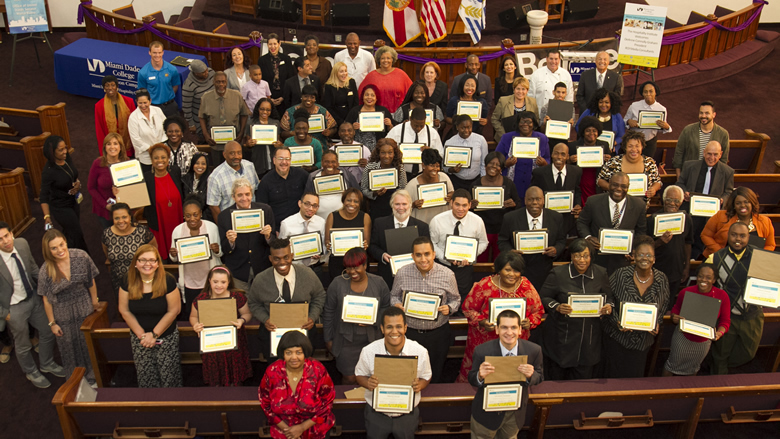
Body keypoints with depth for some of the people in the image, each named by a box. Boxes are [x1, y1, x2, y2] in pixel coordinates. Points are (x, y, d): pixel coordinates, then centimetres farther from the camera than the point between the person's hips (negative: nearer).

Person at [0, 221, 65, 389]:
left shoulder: (22, 243, -14)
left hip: (34, 298, 5)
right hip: (14, 308, -5)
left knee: (48, 332, 22)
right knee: (23, 346, 17)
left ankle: (47, 364, 49)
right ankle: (31, 372, 46)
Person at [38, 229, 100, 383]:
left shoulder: (81, 257, -19)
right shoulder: (45, 271, -20)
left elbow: (91, 282, -5)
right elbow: (46, 299, -9)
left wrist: (95, 302, 4)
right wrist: (52, 323, -2)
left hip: (84, 308, 1)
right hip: (62, 314, -1)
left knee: (88, 341, 15)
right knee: (68, 345, 17)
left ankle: (91, 374, 40)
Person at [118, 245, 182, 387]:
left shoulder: (167, 281, -14)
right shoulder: (128, 282, -6)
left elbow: (173, 311, -12)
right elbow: (124, 311, -2)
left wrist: (155, 334, -12)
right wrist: (141, 334, -8)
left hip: (166, 337, -2)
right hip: (139, 338, 3)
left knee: (169, 376, 3)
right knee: (145, 377, 11)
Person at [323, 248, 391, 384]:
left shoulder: (378, 283, -3)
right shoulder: (337, 283, -6)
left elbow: (386, 307, 6)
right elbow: (328, 313, 1)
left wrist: (375, 320, -14)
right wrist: (328, 339, 3)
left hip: (372, 340, 1)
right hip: (346, 341, -1)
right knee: (349, 379, 6)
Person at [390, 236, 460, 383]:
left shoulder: (447, 275, -10)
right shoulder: (402, 273, -8)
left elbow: (455, 299, 4)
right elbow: (394, 295, 9)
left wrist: (449, 308, -17)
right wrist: (396, 304, -13)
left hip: (438, 333, 0)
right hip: (409, 331, 0)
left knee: (435, 378, 16)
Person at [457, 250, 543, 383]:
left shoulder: (527, 287, -3)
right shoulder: (485, 285, -11)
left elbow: (538, 311, 9)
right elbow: (468, 308, -2)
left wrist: (530, 322, -12)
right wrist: (482, 322, -19)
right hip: (485, 340, -2)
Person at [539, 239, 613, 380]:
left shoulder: (601, 273, 2)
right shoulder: (558, 274, -8)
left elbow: (609, 297, 11)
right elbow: (544, 298, -4)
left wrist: (609, 307, -12)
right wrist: (557, 307, -22)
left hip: (589, 339, 3)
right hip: (561, 336, -2)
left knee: (584, 379, 11)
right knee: (556, 377, 8)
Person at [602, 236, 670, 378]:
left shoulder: (662, 279, -3)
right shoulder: (620, 275, -11)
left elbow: (665, 303, 12)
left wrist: (658, 322, -4)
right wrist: (616, 321, -15)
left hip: (643, 340, 2)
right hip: (617, 337, -2)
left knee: (635, 377, 11)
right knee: (614, 376, 6)